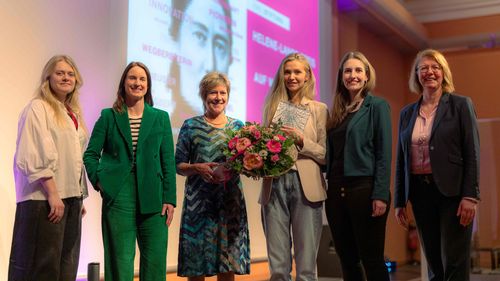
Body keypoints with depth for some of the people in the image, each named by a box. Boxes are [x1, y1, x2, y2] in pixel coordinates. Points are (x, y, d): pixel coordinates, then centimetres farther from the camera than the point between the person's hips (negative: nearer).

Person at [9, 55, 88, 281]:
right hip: (44, 199, -8)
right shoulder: (37, 108, -5)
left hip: (70, 198, 8)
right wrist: (52, 193, -20)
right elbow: (34, 156, -15)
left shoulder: (73, 114, 18)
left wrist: (80, 197, 15)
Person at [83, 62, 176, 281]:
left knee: (155, 261, 2)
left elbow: (168, 161, 5)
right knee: (120, 261, 2)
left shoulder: (161, 118, 9)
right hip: (118, 197, -1)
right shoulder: (108, 117, 6)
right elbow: (90, 154, 9)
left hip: (152, 198, 1)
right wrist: (98, 180, -6)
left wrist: (169, 199, -1)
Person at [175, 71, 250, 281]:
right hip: (198, 202, -2)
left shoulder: (237, 126, 10)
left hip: (230, 200, 2)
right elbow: (178, 165, 3)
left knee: (228, 264, 3)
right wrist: (196, 168, -16)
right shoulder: (190, 126, 4)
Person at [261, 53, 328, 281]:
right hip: (275, 185, 2)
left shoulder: (319, 109, 7)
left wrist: (301, 139, -11)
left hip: (306, 186, -2)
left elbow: (326, 154, 2)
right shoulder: (272, 107, 15)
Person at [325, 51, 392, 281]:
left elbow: (384, 153, -8)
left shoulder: (377, 106, -1)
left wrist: (381, 195, -16)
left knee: (372, 260, -2)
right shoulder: (338, 110, 16)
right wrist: (330, 189, 7)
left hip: (364, 189, -6)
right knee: (347, 260, 9)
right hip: (336, 191, 6)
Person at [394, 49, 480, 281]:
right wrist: (399, 201, 10)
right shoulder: (407, 113, 12)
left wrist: (470, 196, -13)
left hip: (452, 191, -4)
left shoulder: (460, 105, 0)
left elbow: (472, 153, -5)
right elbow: (401, 159, 13)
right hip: (420, 192, 4)